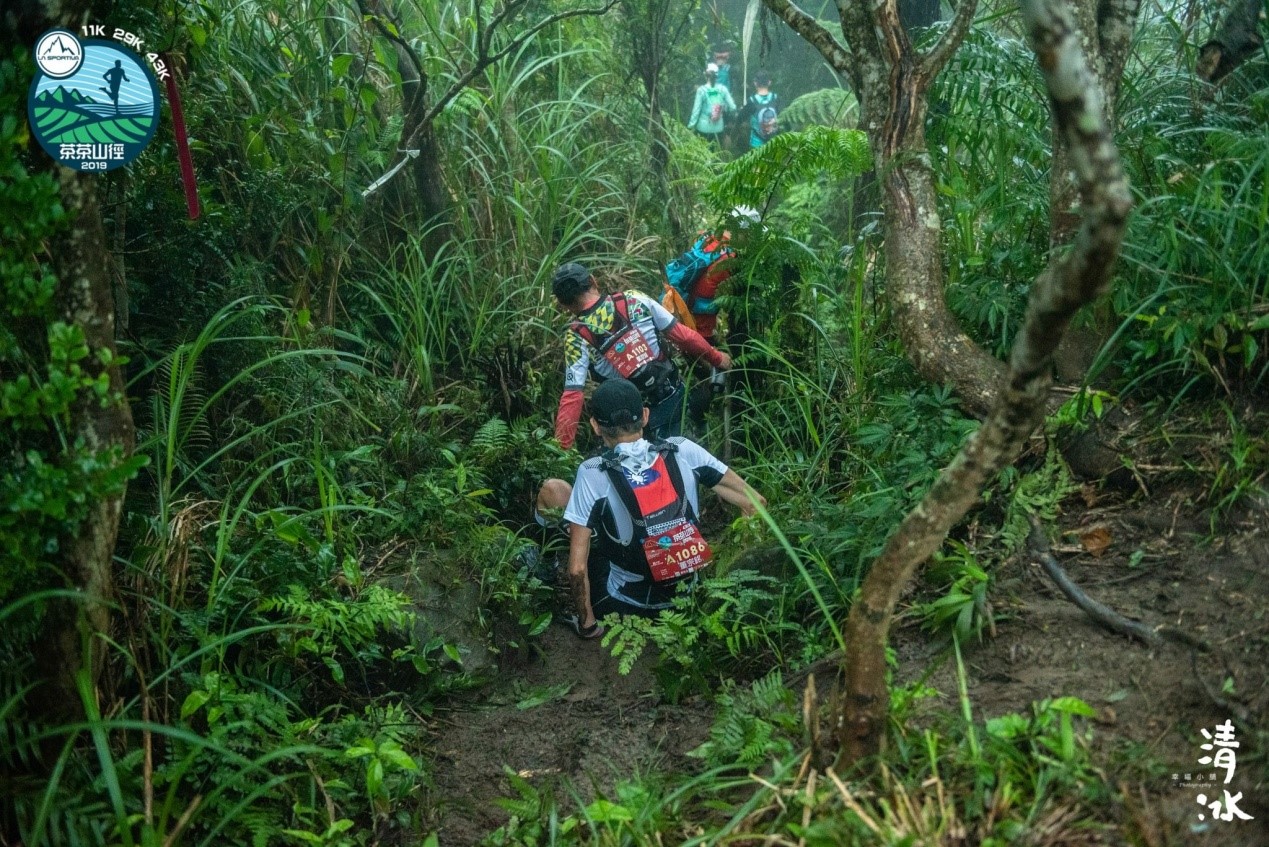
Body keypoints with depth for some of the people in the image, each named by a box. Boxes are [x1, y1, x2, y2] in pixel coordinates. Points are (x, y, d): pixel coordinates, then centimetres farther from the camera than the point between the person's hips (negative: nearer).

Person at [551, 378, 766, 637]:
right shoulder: (682, 451, -11)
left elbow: (577, 568, -21)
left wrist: (587, 624, -7)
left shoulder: (592, 473, -20)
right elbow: (756, 503, -6)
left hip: (621, 604, -3)